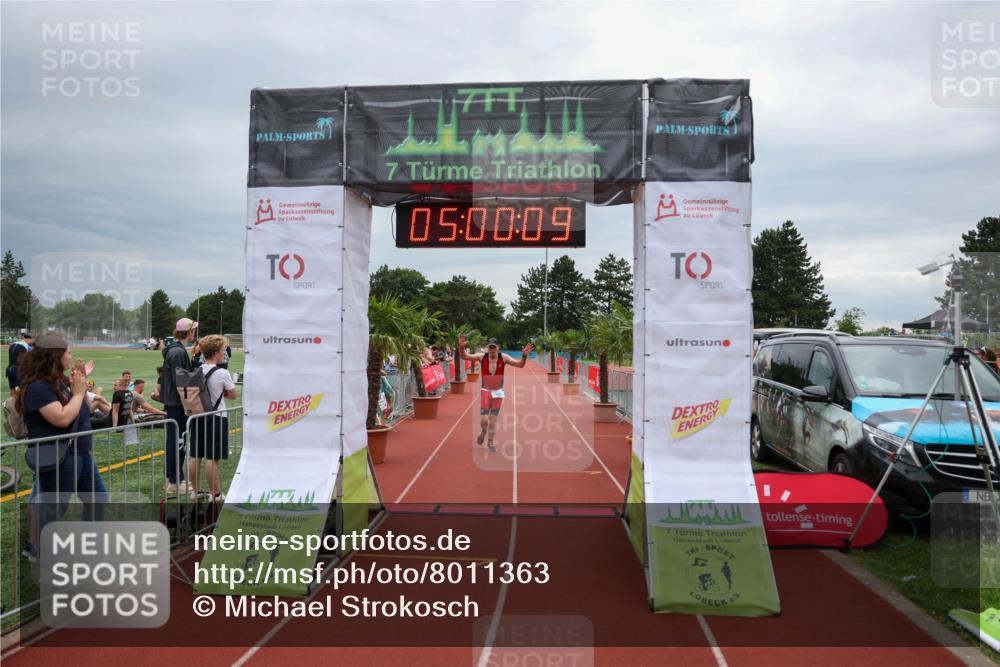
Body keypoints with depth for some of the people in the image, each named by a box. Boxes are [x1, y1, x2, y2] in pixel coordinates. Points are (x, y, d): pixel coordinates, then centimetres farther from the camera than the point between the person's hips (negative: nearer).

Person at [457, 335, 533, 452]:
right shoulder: (482, 357, -9)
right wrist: (461, 347, -31)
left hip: (498, 392, 1)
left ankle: (490, 442, 25)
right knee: (483, 419, -7)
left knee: (493, 420, 8)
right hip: (485, 391, -1)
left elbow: (520, 364, -11)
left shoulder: (503, 358, -9)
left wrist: (524, 355, -31)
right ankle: (483, 432, 28)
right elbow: (464, 356, -11)